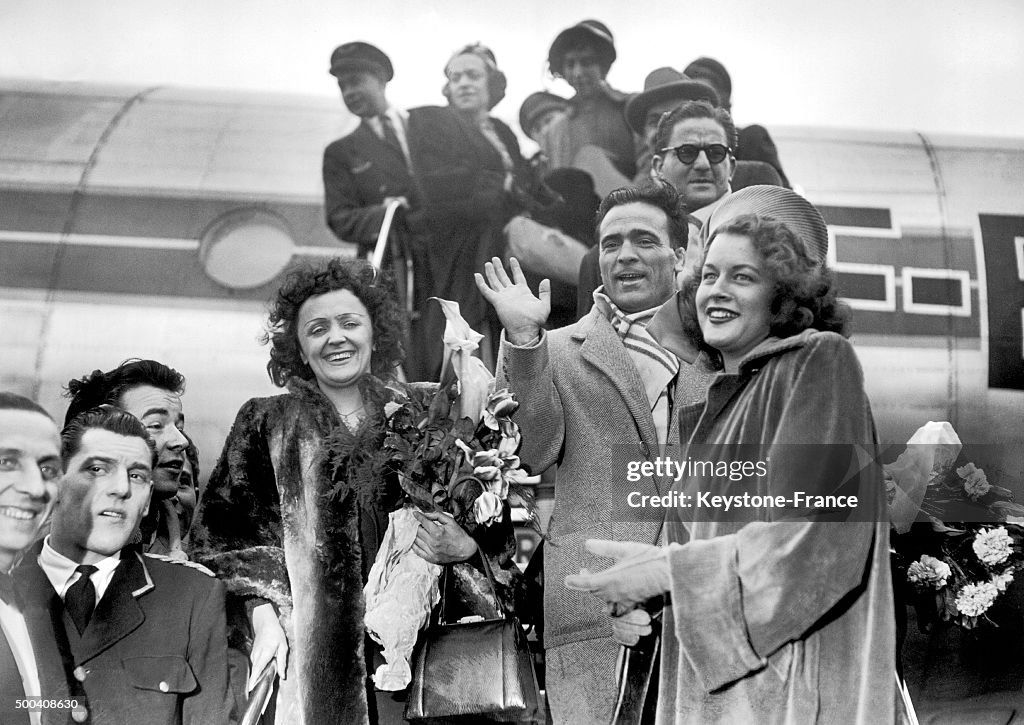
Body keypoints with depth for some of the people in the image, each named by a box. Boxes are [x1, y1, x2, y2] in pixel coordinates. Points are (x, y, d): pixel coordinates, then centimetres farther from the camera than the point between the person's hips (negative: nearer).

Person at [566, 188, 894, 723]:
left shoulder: (819, 363, -8)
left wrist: (666, 570, -15)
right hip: (708, 668, 6)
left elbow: (801, 534, -17)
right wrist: (641, 595, -3)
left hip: (789, 667, -6)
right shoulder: (707, 401, 11)